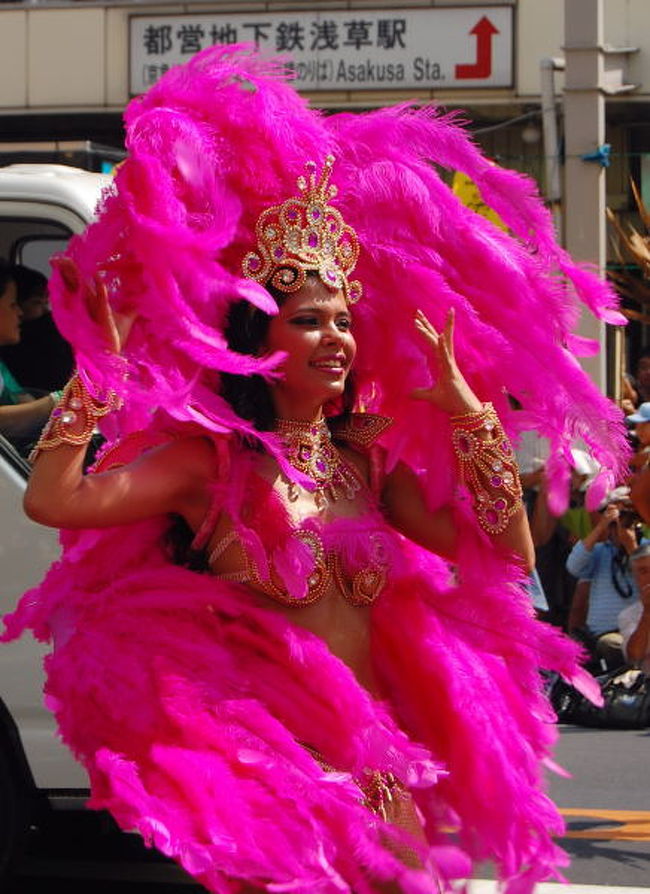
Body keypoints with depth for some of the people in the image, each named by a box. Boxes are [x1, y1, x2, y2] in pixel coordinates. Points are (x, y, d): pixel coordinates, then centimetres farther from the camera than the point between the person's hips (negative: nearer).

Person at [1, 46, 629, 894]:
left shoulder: (368, 456, 8)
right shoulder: (210, 458, -6)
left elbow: (505, 554, 5)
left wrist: (465, 411, 4)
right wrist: (103, 362, -13)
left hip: (380, 758, 6)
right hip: (262, 759, -5)